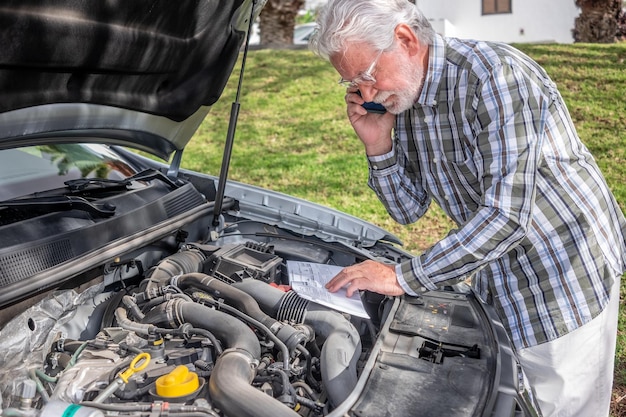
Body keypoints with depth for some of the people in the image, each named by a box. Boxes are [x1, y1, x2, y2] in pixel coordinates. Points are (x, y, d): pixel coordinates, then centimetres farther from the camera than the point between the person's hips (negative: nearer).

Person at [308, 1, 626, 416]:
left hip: (567, 279, -7)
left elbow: (506, 217, -31)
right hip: (497, 285, 7)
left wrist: (403, 278, -26)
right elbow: (409, 210, 5)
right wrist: (378, 146, -12)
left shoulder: (496, 75, -26)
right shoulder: (401, 100, 0)